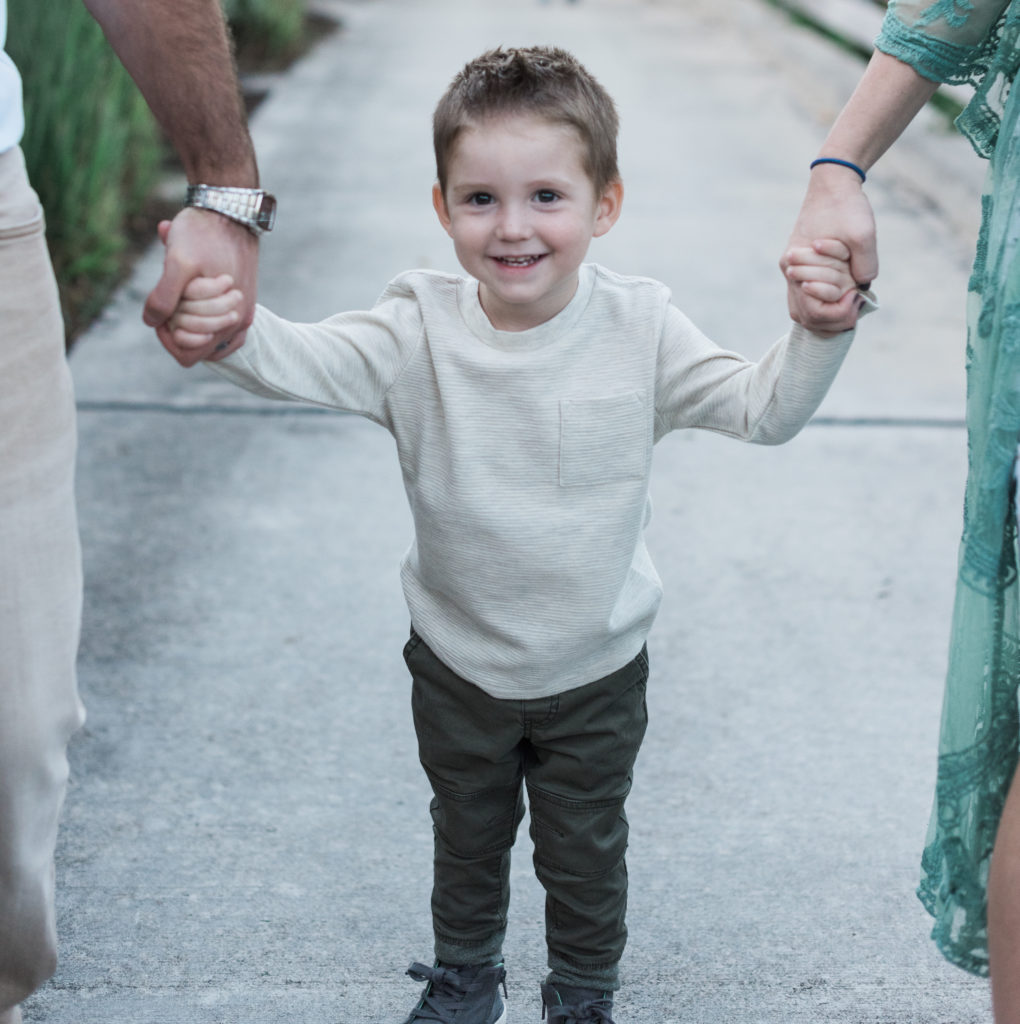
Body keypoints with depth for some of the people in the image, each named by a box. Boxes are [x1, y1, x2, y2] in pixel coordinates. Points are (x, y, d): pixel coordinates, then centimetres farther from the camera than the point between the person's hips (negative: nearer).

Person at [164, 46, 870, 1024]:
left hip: (595, 669, -1)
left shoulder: (639, 329, -16)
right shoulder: (420, 331, -18)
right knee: (466, 837, 24)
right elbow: (301, 362, -31)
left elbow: (762, 409, -12)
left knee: (584, 851, 18)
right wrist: (228, 327, -53)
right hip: (458, 665, 1)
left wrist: (818, 333, -31)